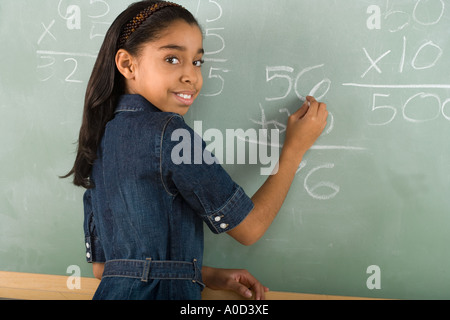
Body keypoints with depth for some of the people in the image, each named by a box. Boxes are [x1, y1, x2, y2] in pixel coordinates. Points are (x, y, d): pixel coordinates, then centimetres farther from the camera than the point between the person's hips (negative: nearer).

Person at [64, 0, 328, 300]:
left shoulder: (99, 140, 9)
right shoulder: (167, 131, -15)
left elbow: (102, 266, 11)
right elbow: (248, 227, -9)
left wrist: (206, 275, 10)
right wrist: (295, 147, 1)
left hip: (114, 288, 8)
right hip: (161, 293, -8)